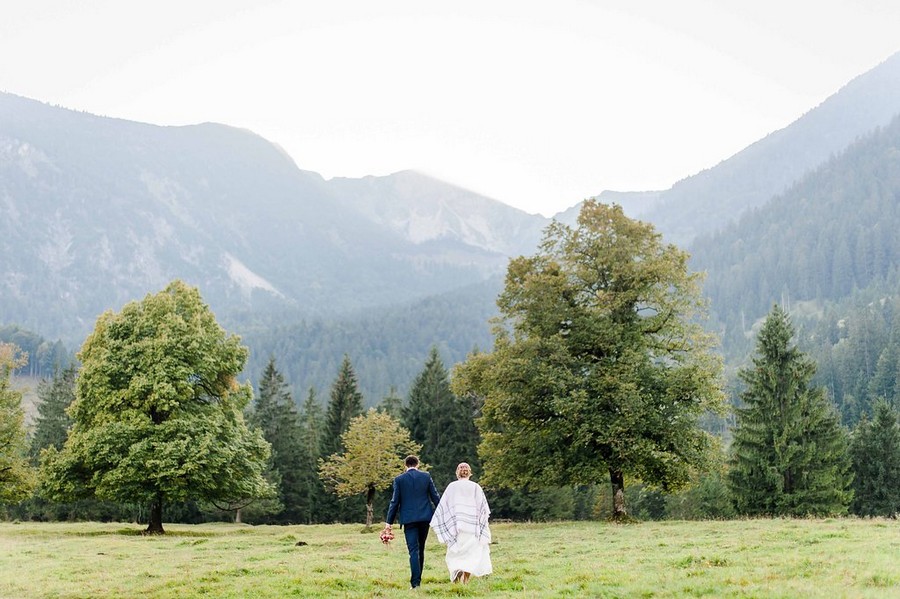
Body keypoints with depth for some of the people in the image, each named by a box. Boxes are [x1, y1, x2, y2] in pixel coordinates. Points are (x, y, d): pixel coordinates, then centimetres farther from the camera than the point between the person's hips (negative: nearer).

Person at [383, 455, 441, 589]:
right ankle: (417, 579, 20)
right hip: (425, 517, 2)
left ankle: (415, 583, -13)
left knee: (414, 550, -4)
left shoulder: (399, 479, -1)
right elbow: (435, 497, 3)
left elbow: (395, 501, -1)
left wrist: (389, 522, 4)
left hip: (409, 518, -2)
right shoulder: (426, 476, 4)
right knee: (421, 549, 15)